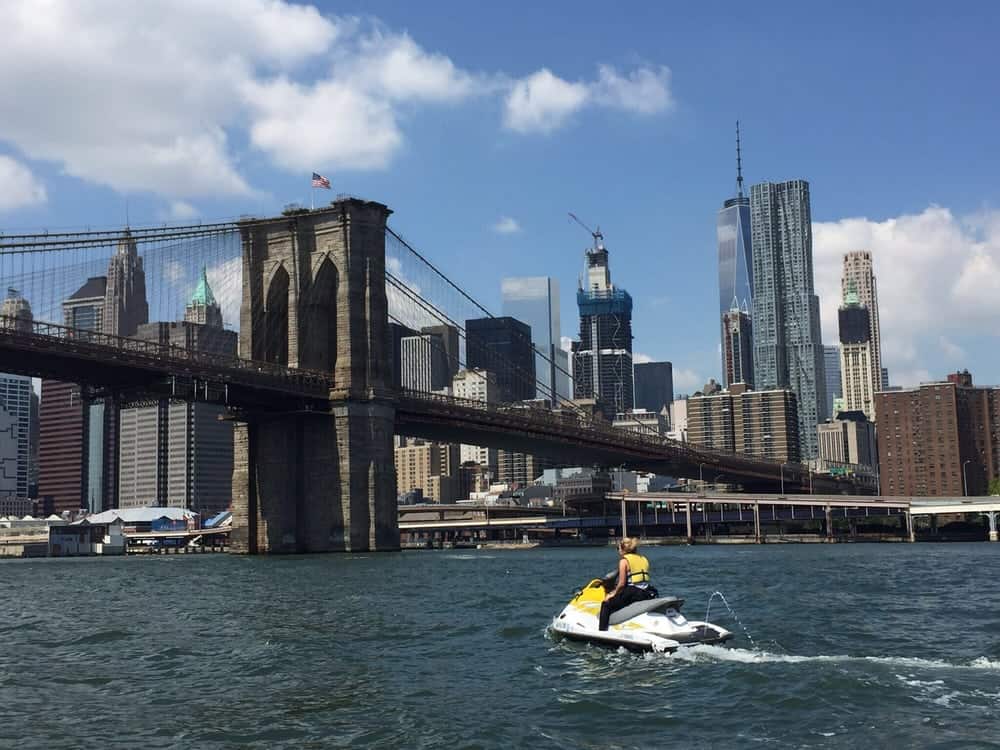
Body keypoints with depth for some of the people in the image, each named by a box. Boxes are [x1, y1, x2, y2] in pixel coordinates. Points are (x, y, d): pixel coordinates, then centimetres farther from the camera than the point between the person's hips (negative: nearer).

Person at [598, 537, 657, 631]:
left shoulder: (624, 561, -2)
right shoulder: (644, 559, 18)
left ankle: (602, 630, -5)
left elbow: (622, 583, -9)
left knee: (606, 605, 7)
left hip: (632, 593, -7)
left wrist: (614, 593, 6)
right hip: (646, 594, 7)